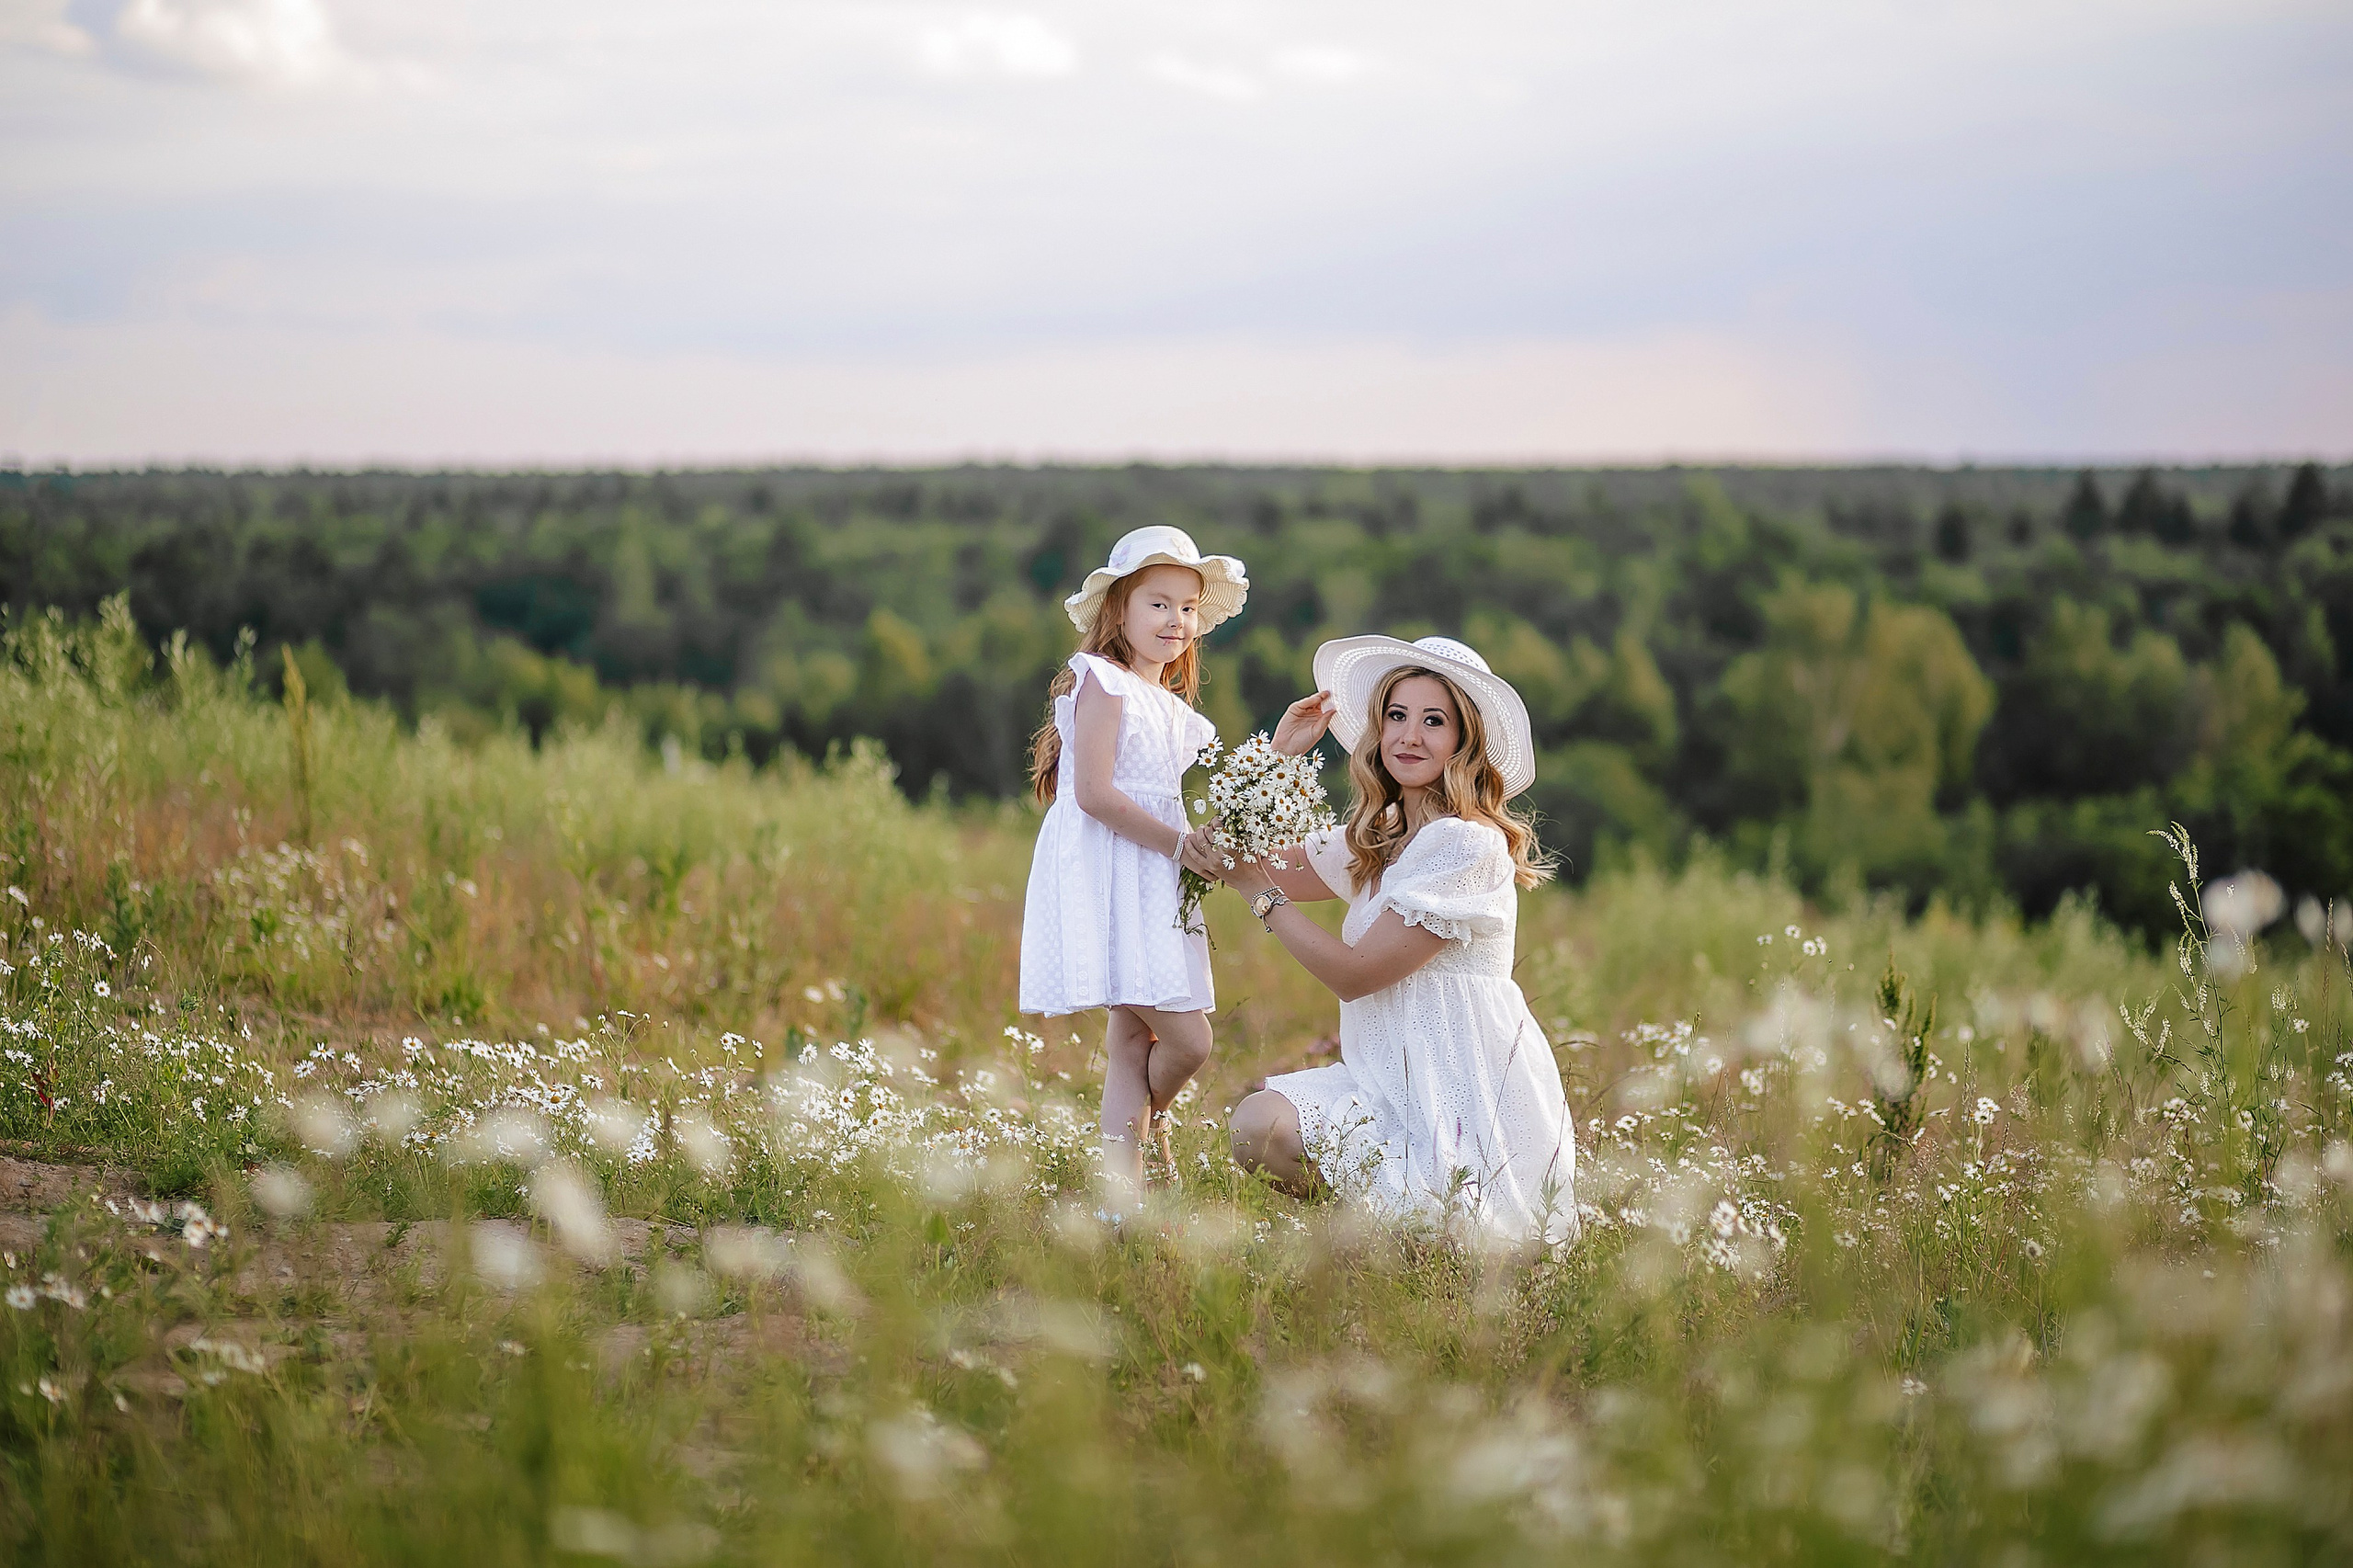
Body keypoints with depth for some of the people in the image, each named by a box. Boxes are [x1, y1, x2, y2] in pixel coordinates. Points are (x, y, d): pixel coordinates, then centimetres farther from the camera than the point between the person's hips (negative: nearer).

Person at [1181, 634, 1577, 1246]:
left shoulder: (1470, 845, -14)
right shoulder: (1378, 838, 12)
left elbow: (1354, 973, -14)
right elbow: (1267, 866, 21)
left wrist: (1256, 889, -10)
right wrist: (1281, 754, 11)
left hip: (1468, 1098, -8)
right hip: (1395, 1077, 8)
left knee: (1269, 1131, -23)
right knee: (1256, 1122, -17)